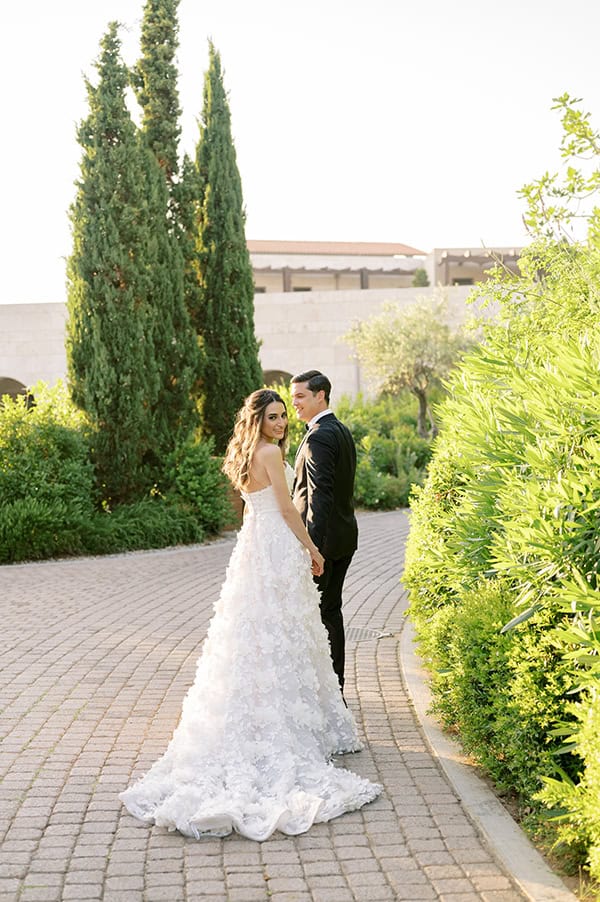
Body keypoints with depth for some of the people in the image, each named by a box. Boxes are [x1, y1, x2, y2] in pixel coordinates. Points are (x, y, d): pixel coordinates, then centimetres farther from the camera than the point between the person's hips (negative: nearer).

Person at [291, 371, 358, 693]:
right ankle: (335, 688, 23)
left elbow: (320, 495, -24)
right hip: (345, 536, 10)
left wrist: (312, 548, -26)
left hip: (323, 537, -10)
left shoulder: (318, 437, -17)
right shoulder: (341, 431, 13)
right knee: (331, 610, 16)